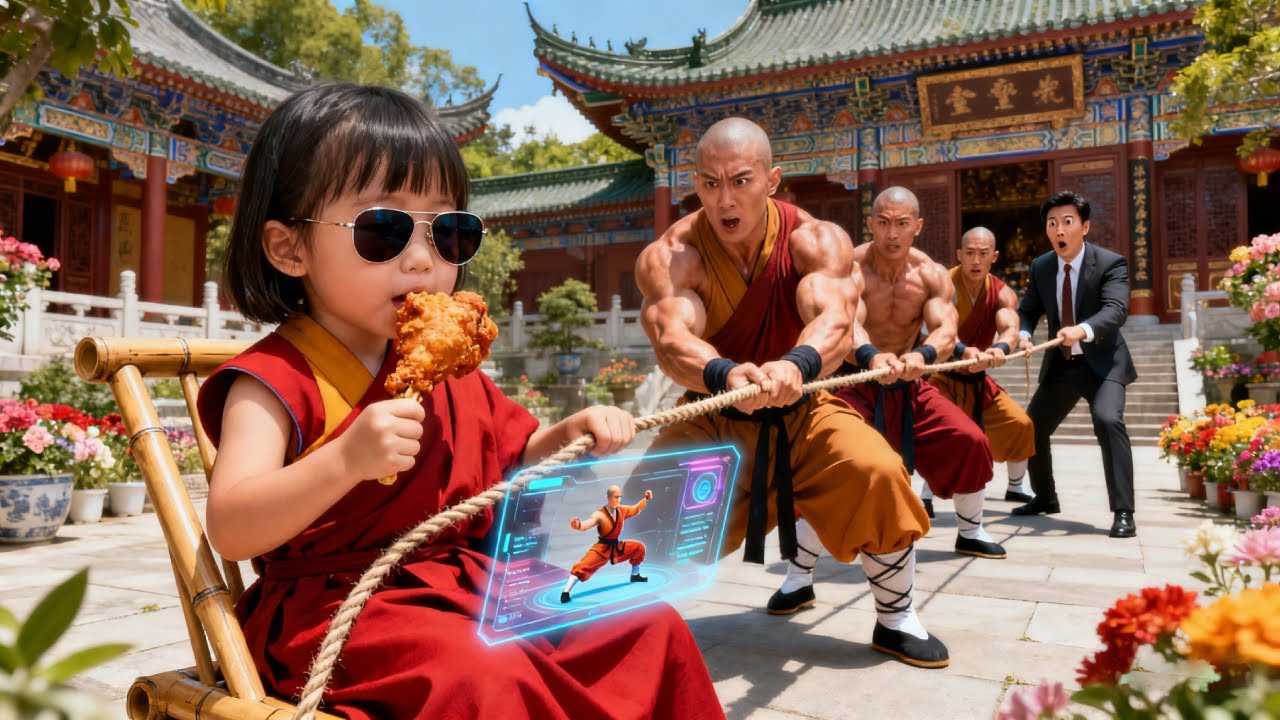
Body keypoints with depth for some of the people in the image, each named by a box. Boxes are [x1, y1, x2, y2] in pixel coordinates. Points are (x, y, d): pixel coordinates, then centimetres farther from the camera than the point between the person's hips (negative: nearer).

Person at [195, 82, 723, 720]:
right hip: (339, 603, -6)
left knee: (650, 627, 0)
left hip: (470, 585, 7)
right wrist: (346, 460, -36)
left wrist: (568, 436, 2)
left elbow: (508, 460, 22)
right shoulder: (278, 378, -12)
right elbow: (230, 530, -22)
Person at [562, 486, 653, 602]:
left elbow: (635, 510, 14)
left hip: (616, 547, 6)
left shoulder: (622, 510, -7)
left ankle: (635, 575, 27)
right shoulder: (600, 515, -28)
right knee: (583, 566, -23)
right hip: (602, 548, -6)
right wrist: (579, 525, -69)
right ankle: (565, 592, -19)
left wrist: (646, 499, 3)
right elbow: (588, 523, -47)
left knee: (639, 547, 5)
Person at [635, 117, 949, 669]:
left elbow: (834, 319, -35)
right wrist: (725, 374, -60)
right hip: (713, 417, 0)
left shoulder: (816, 241, -16)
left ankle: (896, 620, 5)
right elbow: (670, 339, -37)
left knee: (880, 473, -23)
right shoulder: (669, 257, -19)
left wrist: (797, 366, -58)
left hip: (802, 408, 1)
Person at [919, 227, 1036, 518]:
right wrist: (964, 352, -61)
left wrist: (1000, 348, -53)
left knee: (1020, 424, 5)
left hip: (977, 380, 5)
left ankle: (1017, 486, 29)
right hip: (942, 376, -5)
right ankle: (926, 495, -17)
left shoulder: (1002, 294, -8)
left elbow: (1010, 328, -29)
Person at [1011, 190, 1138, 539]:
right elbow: (1027, 309, 3)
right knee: (1031, 428, 9)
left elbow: (1116, 309, -29)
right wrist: (1022, 333, -21)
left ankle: (1123, 513, -18)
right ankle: (1045, 497, 34)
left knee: (1108, 420, -29)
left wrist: (1084, 330, -49)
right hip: (1060, 365, 5)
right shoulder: (1040, 266, 0)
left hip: (1102, 363, -5)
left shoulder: (1111, 263, -14)